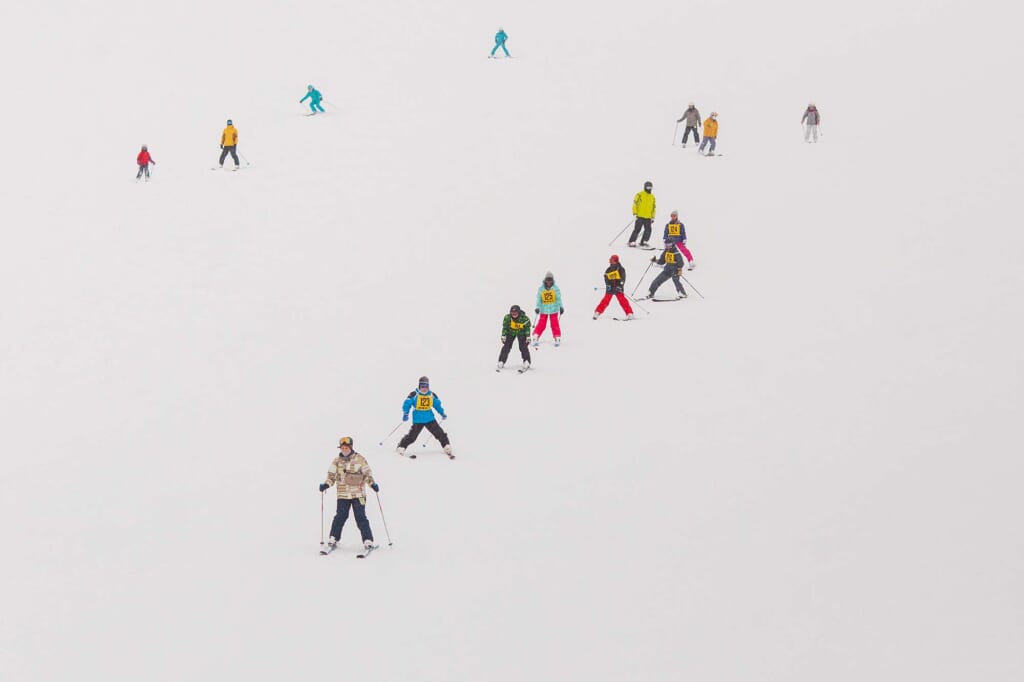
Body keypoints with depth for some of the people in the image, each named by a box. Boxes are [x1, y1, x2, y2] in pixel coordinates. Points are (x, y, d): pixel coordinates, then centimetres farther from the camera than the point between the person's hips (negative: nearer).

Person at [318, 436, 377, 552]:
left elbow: (367, 473, 4)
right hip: (343, 495, 2)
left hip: (358, 494, -2)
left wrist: (373, 484, -10)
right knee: (340, 516, -3)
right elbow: (331, 475, 11)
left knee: (361, 518, -6)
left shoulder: (360, 459, 0)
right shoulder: (337, 461, 7)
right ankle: (333, 539, 10)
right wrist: (326, 484, -6)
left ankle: (368, 540, -4)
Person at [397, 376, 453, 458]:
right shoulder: (414, 394, -9)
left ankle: (447, 448, 5)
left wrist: (442, 413, 8)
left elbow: (438, 404, 16)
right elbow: (407, 404, -6)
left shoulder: (432, 395, 3)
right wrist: (405, 414, -19)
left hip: (430, 419, 3)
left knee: (440, 433, -2)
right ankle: (401, 447, 12)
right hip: (418, 420, -3)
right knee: (411, 436, -4)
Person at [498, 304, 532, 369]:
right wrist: (503, 336, -12)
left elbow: (527, 328, -12)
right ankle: (501, 362, 1)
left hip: (521, 333, -1)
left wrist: (528, 337, -14)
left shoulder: (524, 318, -26)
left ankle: (526, 362, -3)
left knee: (523, 347, -13)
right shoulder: (507, 318, -23)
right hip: (510, 332, 1)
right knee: (506, 347, -7)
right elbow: (505, 327, -9)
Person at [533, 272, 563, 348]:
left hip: (553, 310, 0)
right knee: (541, 324, -1)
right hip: (543, 310, 0)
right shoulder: (541, 289, -1)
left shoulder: (556, 288, -3)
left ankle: (558, 339, 10)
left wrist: (561, 307, -12)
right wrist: (538, 307, -13)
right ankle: (535, 339, 6)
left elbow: (558, 299, -2)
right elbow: (539, 299, -1)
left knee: (554, 324, 1)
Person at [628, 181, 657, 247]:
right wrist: (635, 212, -12)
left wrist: (653, 217, 14)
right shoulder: (640, 194, 2)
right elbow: (635, 203, -3)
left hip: (648, 217, 5)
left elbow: (654, 207, 21)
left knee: (648, 230, -4)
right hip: (640, 216, -5)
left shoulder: (652, 197, 17)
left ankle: (643, 243, 3)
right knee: (637, 229, -8)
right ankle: (631, 242, -3)